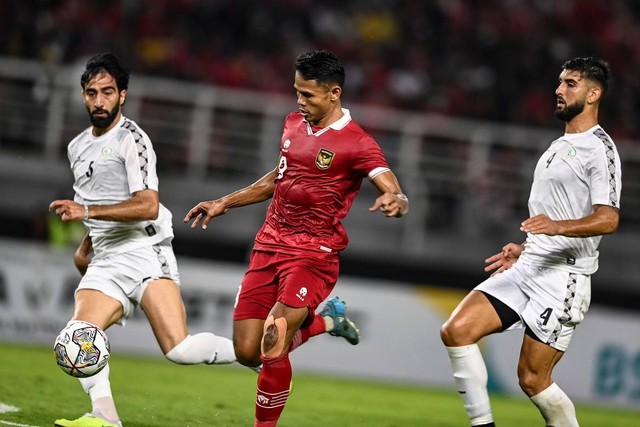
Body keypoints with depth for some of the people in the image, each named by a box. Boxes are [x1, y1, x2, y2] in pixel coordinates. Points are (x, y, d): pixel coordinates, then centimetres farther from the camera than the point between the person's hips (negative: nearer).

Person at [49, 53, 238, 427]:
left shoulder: (131, 138, -6)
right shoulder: (78, 148, 20)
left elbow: (147, 206, -18)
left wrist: (87, 211, -23)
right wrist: (85, 247, 26)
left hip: (145, 252, -7)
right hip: (106, 262, 7)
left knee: (180, 349, -21)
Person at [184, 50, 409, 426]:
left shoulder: (357, 144, -11)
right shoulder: (294, 124, 10)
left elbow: (395, 193, -21)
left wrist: (395, 202, -45)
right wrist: (224, 203, 26)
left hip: (314, 254, -7)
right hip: (270, 244, 7)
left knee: (272, 349, -20)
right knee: (248, 352, 2)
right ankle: (327, 320, 27)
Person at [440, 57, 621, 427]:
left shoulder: (599, 149, -8)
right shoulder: (560, 146, 22)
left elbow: (607, 219, -21)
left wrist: (558, 226, -35)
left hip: (563, 276, -9)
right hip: (529, 267, 9)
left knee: (532, 379, -9)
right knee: (456, 331, -7)